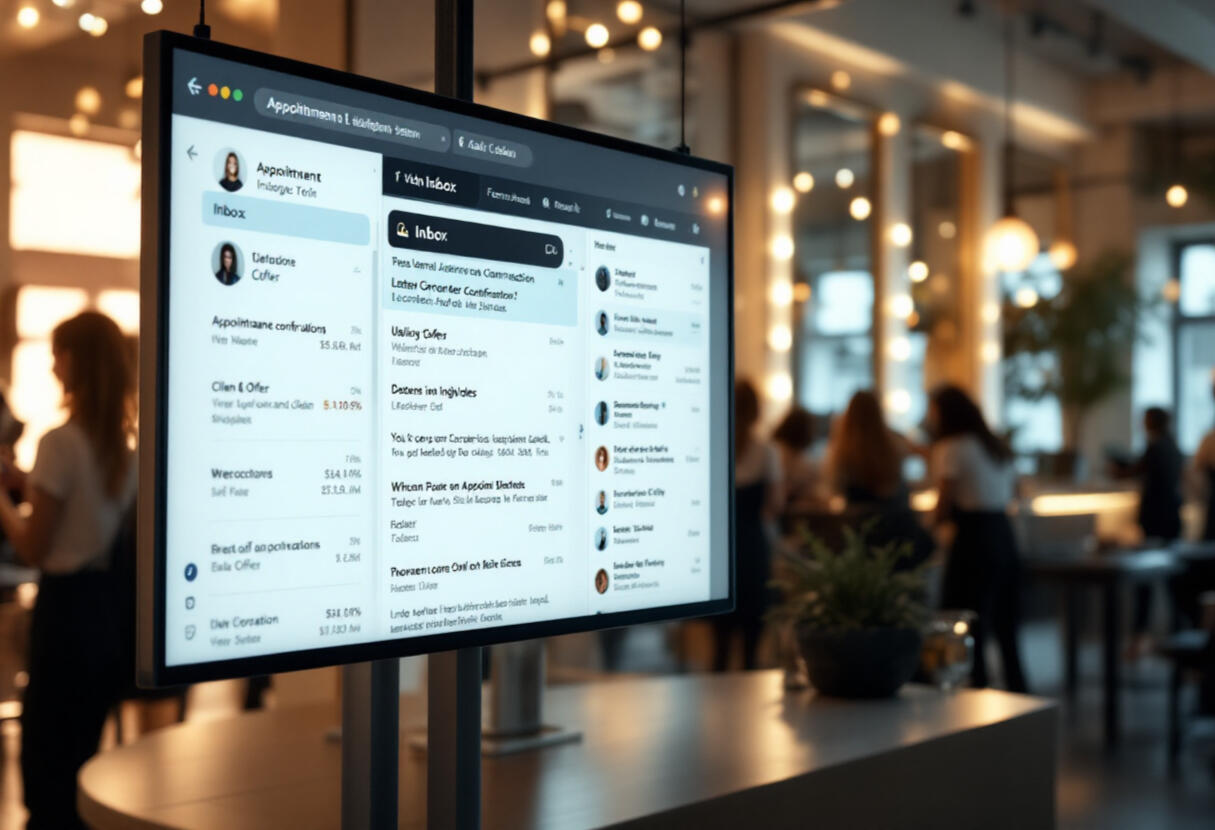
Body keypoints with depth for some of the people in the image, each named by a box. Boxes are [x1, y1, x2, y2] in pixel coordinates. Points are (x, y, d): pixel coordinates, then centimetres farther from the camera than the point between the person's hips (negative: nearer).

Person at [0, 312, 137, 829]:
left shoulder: (60, 442, -16)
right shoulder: (126, 445, 5)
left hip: (66, 609, -7)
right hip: (109, 609, 7)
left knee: (45, 760, 5)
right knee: (82, 763, 17)